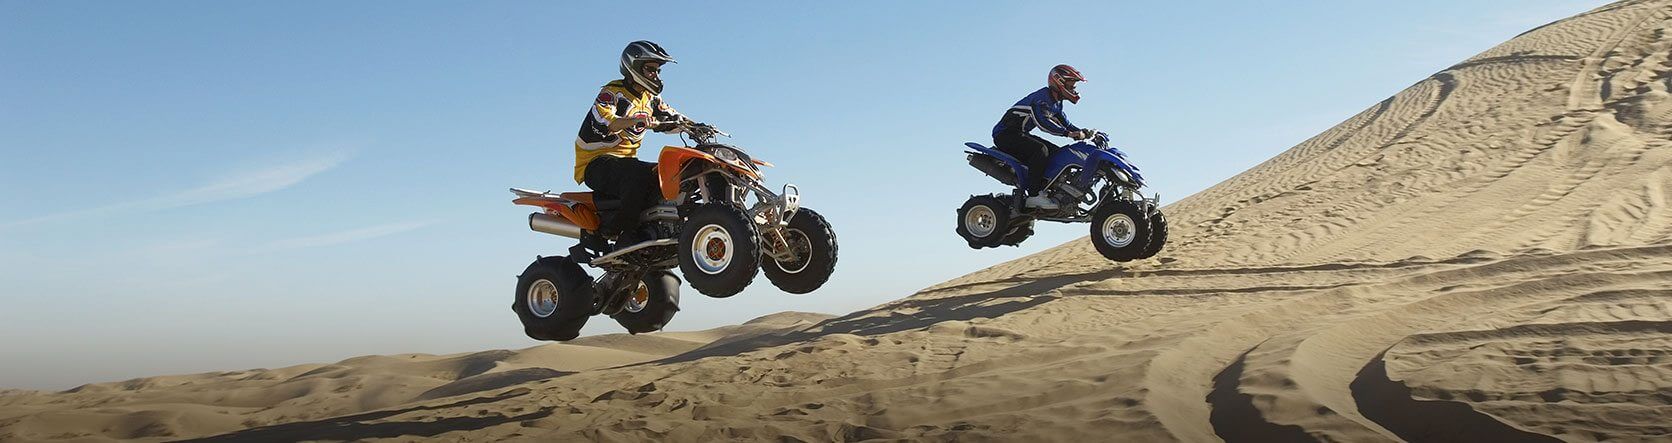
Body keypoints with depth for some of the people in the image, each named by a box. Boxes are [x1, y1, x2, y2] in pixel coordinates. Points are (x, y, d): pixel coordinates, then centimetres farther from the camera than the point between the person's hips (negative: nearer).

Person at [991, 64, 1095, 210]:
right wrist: (1069, 133, -35)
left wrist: (1084, 132, -1)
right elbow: (1042, 121, -33)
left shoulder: (1056, 103, 14)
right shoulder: (1042, 97, -19)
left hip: (1020, 135, 10)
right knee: (1040, 150, -33)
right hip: (1006, 134, -10)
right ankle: (1034, 195, -32)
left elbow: (1065, 123, 17)